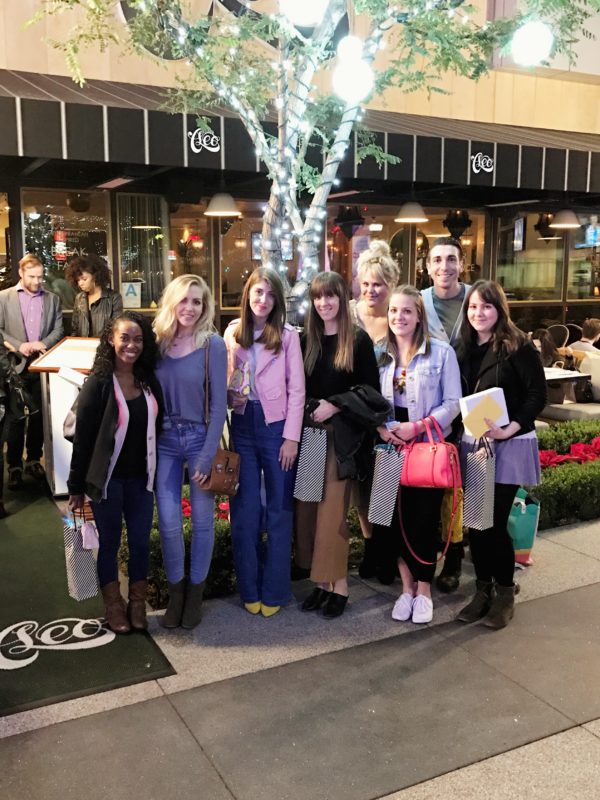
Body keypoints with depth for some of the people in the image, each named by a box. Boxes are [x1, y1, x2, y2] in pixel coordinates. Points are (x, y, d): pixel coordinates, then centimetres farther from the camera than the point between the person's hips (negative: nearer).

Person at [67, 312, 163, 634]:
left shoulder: (149, 382, 3)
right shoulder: (98, 384, -12)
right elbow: (83, 437, -10)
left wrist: (158, 472, 7)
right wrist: (77, 485, -9)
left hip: (141, 477, 4)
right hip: (108, 478, -4)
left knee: (140, 542, 10)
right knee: (110, 542, 10)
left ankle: (138, 603, 27)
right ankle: (113, 606, 27)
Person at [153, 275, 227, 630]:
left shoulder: (213, 344, -9)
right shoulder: (158, 342, 2)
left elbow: (219, 405, -9)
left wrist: (206, 458, -13)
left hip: (200, 439, -2)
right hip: (165, 440, 3)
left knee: (202, 520, 7)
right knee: (169, 522, 5)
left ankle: (195, 592, 25)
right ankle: (175, 591, 25)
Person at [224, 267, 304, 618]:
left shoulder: (288, 335, -2)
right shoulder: (232, 333, 7)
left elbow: (297, 390, -4)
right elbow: (225, 381, 15)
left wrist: (292, 437, -9)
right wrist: (231, 395, -8)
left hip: (276, 426, -3)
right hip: (243, 426, 3)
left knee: (279, 509, 4)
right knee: (245, 510, 6)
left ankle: (274, 590, 15)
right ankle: (249, 588, 19)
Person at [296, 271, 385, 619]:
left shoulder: (359, 340, -2)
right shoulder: (306, 340, 10)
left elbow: (371, 389, -4)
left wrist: (335, 406, -14)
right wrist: (310, 409, -3)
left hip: (342, 435, -4)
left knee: (332, 511, -5)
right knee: (309, 510, 4)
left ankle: (339, 584, 7)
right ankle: (321, 580, 14)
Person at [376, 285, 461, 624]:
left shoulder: (442, 352, -5)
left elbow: (452, 402, -7)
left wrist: (418, 426, -17)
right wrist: (381, 427, -12)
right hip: (392, 449, 3)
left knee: (424, 518, 1)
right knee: (396, 517, 7)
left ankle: (423, 589, 19)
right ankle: (407, 586, 23)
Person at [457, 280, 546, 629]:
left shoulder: (519, 346, -9)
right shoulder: (466, 349, 8)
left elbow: (538, 395, -11)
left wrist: (511, 428, -22)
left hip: (509, 446, -5)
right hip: (472, 444, 5)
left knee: (495, 521, -3)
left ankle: (505, 591, 17)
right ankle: (483, 589, 24)